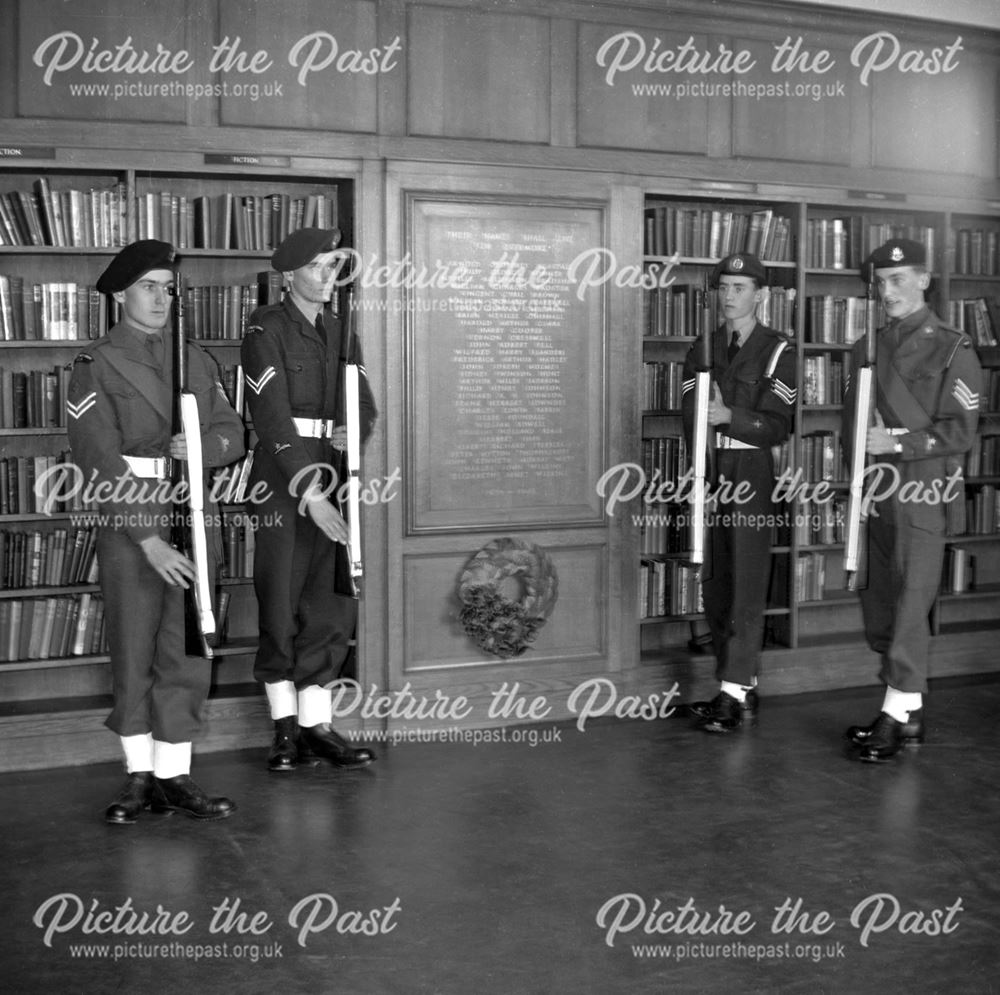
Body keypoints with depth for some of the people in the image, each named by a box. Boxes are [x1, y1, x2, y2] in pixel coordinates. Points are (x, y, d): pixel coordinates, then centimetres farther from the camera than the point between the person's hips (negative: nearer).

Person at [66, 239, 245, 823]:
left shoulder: (197, 360, 14)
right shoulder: (97, 364, -2)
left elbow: (233, 433, 12)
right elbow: (100, 461, -10)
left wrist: (202, 445, -13)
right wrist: (149, 539, -18)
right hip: (130, 521, -4)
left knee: (187, 650, 4)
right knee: (133, 652, 5)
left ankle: (175, 776, 13)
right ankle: (140, 777, 17)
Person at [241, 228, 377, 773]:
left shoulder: (341, 334, 14)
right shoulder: (266, 329, -6)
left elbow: (364, 406, 19)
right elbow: (272, 416, -15)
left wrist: (352, 432, -6)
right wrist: (310, 493, -22)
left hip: (331, 478, 6)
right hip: (283, 477, -5)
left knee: (332, 604, 4)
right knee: (280, 602, 0)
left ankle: (317, 724, 12)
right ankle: (285, 728, 11)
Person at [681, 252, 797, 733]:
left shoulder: (777, 351, -1)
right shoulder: (702, 348, 14)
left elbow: (778, 426, -10)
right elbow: (690, 416, 4)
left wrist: (730, 416, -23)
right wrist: (710, 414, -16)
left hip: (752, 472, -5)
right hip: (708, 471, 5)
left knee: (746, 584, -8)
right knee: (714, 585, 7)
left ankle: (734, 695, -6)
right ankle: (744, 691, 18)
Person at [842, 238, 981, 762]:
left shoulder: (952, 350, -4)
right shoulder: (866, 349, 14)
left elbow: (960, 430, -8)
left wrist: (897, 442, -17)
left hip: (923, 493, -6)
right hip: (877, 496, 7)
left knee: (911, 605, -6)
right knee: (878, 607, 10)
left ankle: (895, 715, 0)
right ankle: (909, 713, 22)